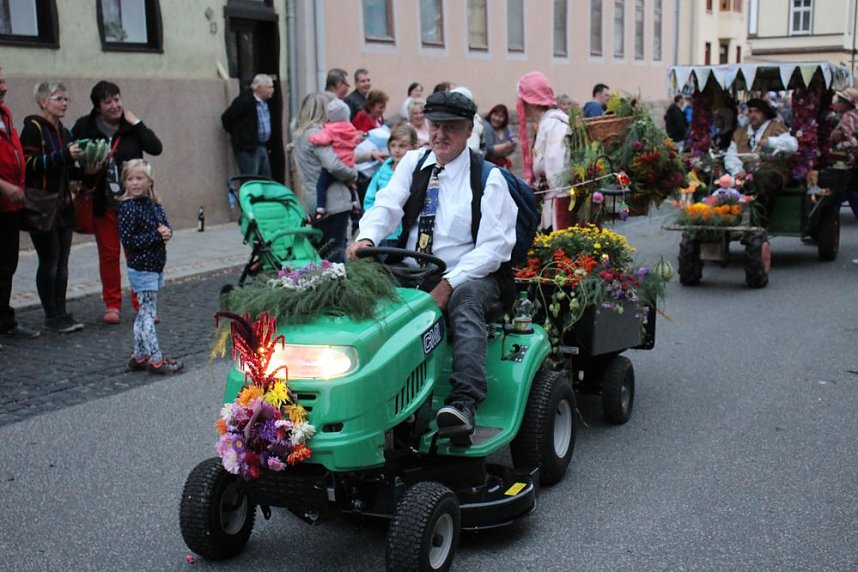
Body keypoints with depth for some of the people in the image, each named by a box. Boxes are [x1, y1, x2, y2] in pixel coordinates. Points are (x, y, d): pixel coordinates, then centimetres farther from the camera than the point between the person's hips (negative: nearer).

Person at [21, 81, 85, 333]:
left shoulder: (64, 132, 15)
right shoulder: (33, 128, -7)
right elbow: (29, 164, -18)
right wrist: (64, 155, -23)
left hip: (64, 206, 7)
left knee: (62, 263, 8)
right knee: (49, 262, -3)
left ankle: (61, 313, 15)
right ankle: (51, 316, 4)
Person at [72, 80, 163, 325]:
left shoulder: (131, 125, 1)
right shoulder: (85, 127, -1)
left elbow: (156, 148, -11)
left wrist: (136, 122, -12)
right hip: (103, 202, 0)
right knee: (108, 253, 7)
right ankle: (112, 305, 17)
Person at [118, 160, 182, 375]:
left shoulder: (154, 204, 8)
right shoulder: (127, 208, -13)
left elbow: (166, 225, 15)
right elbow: (127, 240, -19)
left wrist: (167, 232, -8)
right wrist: (157, 236, -19)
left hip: (155, 267, 8)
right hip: (141, 268, -8)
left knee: (145, 313, 14)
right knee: (148, 313, -6)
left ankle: (139, 356, 23)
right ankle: (155, 360, -2)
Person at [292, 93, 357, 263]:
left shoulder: (301, 134, 16)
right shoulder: (316, 133, -13)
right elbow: (333, 165, -24)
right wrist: (353, 174, -6)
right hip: (333, 203, -9)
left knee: (322, 254, 14)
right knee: (336, 255, -7)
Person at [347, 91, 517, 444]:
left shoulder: (489, 178, 1)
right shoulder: (413, 164, 14)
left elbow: (494, 246, -8)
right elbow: (387, 206, -1)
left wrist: (448, 284, -22)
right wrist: (366, 237, -26)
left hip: (468, 278, -3)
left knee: (465, 299, -37)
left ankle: (463, 403, -47)